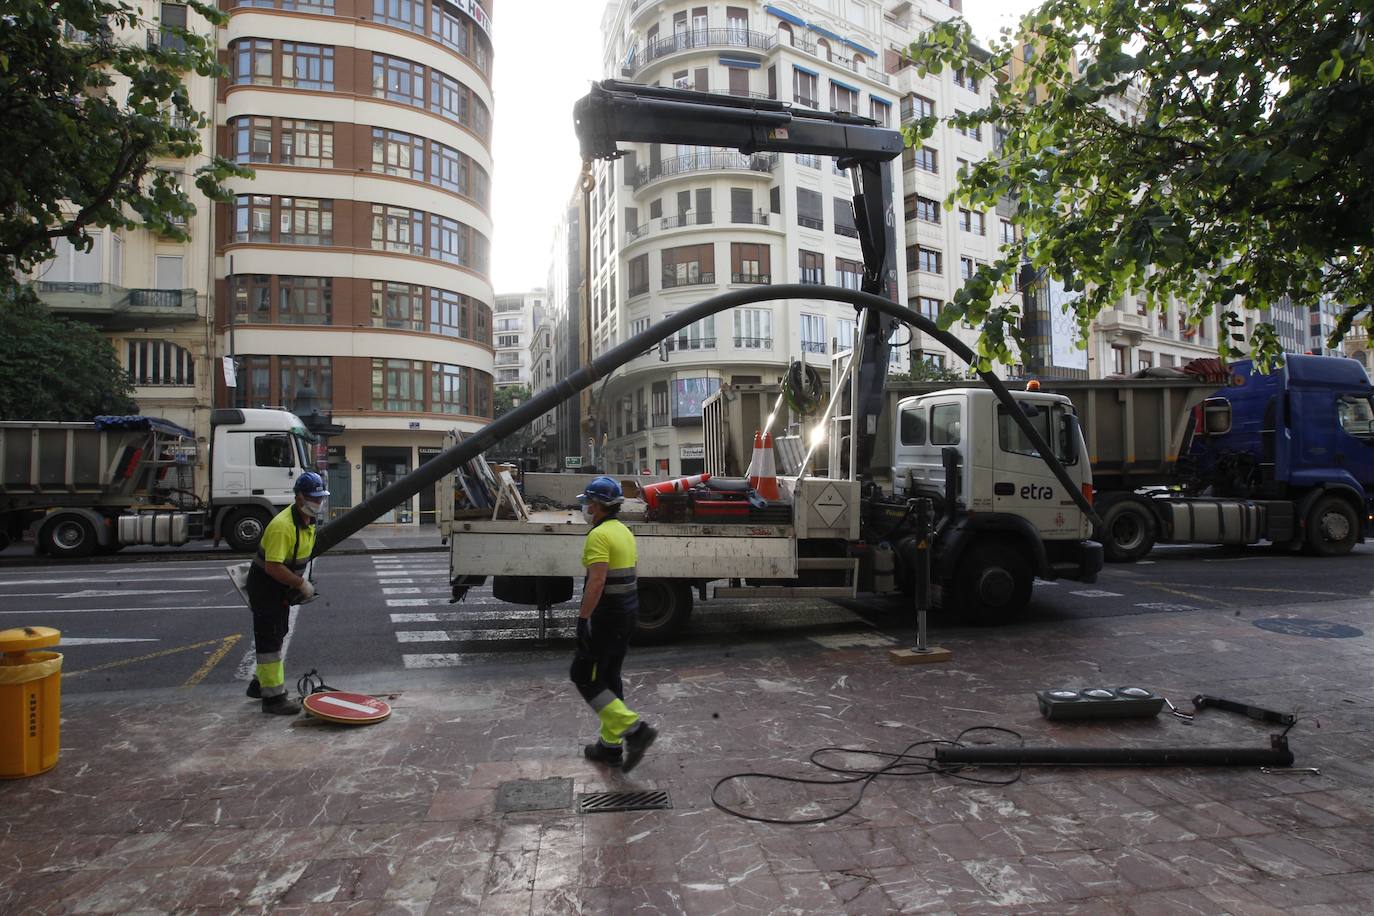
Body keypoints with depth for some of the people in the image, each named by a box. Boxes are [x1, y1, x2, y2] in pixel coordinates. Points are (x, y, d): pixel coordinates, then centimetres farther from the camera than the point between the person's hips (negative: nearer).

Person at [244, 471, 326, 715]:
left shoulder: (309, 521, 1)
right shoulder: (283, 526, -29)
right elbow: (273, 567, -34)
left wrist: (298, 585, 10)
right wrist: (301, 584, -26)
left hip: (282, 586, 10)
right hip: (264, 585, -10)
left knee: (278, 635, 21)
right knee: (270, 639, -4)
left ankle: (261, 683, 38)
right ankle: (273, 697, 4)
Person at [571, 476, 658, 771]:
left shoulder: (599, 535, -17)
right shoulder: (624, 531, 13)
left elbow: (597, 581, -26)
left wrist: (582, 618, -25)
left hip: (607, 614, -9)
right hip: (628, 610, 10)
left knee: (584, 676, -1)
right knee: (608, 677, 16)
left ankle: (634, 728, -10)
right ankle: (611, 745, 22)